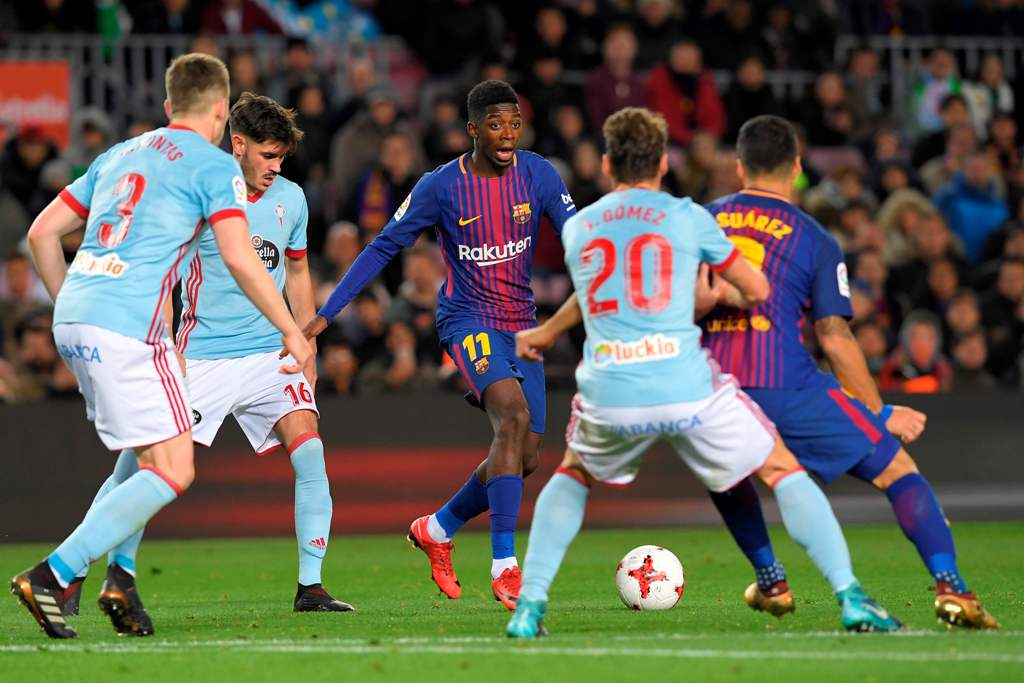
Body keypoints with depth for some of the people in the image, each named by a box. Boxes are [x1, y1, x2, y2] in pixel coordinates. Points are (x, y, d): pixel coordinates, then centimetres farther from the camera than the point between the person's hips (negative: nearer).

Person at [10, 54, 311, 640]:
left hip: (74, 318, 8)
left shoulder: (120, 155, 22)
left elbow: (42, 233, 22)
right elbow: (240, 260, -9)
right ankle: (52, 575, -16)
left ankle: (119, 576, 6)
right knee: (174, 473, -7)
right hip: (126, 327, -8)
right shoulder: (214, 166, 2)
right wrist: (293, 332, -1)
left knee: (155, 457, 21)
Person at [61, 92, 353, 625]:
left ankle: (310, 586, -9)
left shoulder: (290, 198, 7)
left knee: (309, 451, -15)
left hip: (270, 354, 4)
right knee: (144, 460, -9)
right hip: (203, 355, -4)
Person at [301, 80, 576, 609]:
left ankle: (437, 529, 29)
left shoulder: (538, 175, -2)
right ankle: (504, 566, -32)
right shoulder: (441, 187, -9)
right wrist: (325, 314, -4)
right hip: (467, 320, -5)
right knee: (514, 417, -28)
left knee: (524, 457, 3)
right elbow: (384, 247, -2)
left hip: (521, 324, 5)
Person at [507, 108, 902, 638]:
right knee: (783, 471, 13)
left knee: (572, 478, 31)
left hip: (607, 396, 3)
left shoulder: (576, 227, 15)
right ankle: (851, 599, 1)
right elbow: (756, 290, 13)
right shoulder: (686, 217, 6)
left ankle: (528, 607, 17)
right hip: (687, 390, -3)